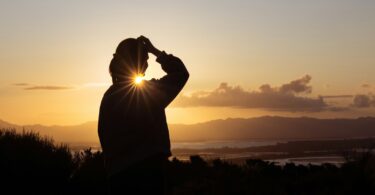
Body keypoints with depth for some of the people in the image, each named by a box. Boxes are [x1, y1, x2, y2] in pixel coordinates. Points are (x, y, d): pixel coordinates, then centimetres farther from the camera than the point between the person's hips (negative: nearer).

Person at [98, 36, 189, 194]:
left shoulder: (109, 96, 4)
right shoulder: (151, 91, -9)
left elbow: (103, 135, 9)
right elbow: (181, 72, 4)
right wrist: (154, 50, 6)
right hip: (148, 168, -5)